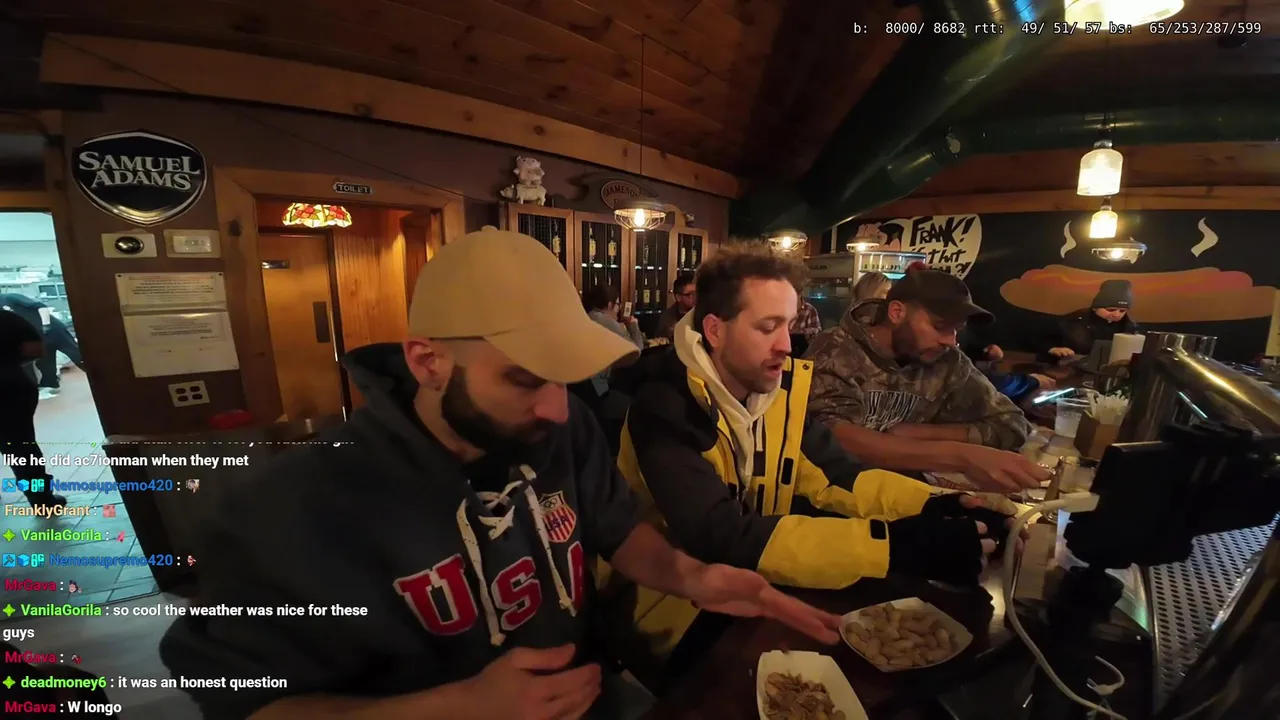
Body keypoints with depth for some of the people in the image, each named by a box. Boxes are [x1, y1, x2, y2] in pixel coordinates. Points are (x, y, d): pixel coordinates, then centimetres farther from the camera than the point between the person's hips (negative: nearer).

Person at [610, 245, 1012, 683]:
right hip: (678, 604, -6)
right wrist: (894, 544, -36)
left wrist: (933, 508, -21)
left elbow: (833, 476, -4)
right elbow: (721, 538, -34)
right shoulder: (665, 409, -26)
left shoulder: (784, 387, -4)